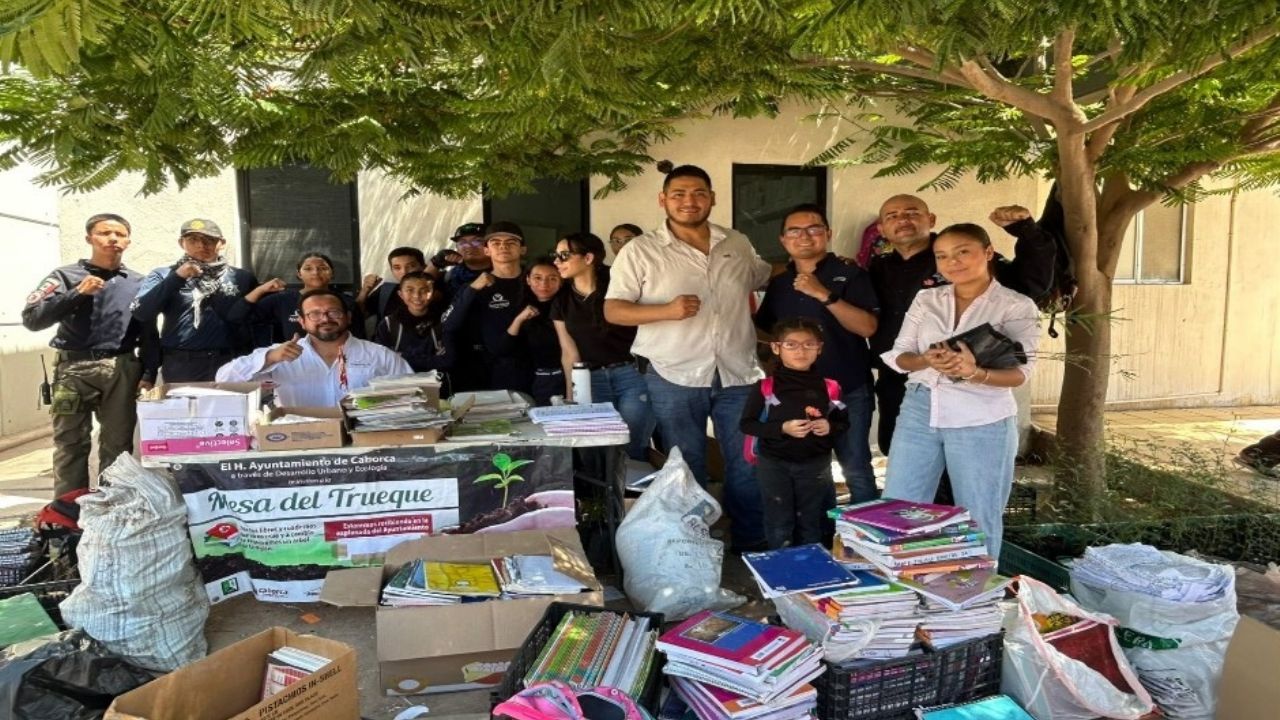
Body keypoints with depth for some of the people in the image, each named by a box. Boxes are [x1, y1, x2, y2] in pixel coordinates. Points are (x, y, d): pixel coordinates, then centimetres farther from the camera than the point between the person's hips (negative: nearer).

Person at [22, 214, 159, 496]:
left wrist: (148, 373, -1)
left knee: (118, 445, 5)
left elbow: (149, 334, 9)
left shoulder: (138, 282, 12)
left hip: (122, 370, 2)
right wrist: (77, 294, -13)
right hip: (74, 369, -1)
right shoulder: (66, 276, 6)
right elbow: (32, 319, -5)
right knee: (70, 446, -1)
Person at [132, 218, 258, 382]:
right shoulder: (162, 275, 10)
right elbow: (140, 313, -4)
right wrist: (176, 277, -10)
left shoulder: (242, 277, 9)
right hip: (181, 366, 0)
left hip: (231, 365, 0)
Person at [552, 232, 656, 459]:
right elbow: (569, 353, 7)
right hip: (592, 381, 4)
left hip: (632, 375, -4)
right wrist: (571, 396, 0)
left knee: (631, 449, -7)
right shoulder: (562, 303, 9)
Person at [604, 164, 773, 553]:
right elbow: (613, 310, -5)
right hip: (674, 378, -3)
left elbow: (765, 277, 27)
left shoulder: (738, 244, 9)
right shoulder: (641, 250, -2)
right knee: (687, 472, 10)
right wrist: (667, 310, -19)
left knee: (749, 466, 10)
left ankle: (752, 547, 27)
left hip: (737, 375, 3)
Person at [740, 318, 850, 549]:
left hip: (816, 464, 2)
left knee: (811, 523, 16)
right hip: (774, 463, -2)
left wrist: (830, 427, -15)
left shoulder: (829, 387, -4)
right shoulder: (765, 387, -11)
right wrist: (782, 428, -20)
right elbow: (746, 424, -8)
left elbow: (844, 422, 8)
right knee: (779, 524, 8)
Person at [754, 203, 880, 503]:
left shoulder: (849, 275, -4)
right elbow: (765, 331, 19)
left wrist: (824, 295, -20)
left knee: (855, 468, -4)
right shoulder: (778, 284, 11)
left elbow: (867, 327, -15)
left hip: (848, 390, -4)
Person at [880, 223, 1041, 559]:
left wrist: (974, 373, -31)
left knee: (978, 519, 6)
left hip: (981, 420, -3)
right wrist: (926, 360, -18)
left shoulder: (1016, 306, -2)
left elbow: (1019, 373, -11)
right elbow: (898, 356, 5)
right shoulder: (926, 299, 9)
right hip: (920, 411, 4)